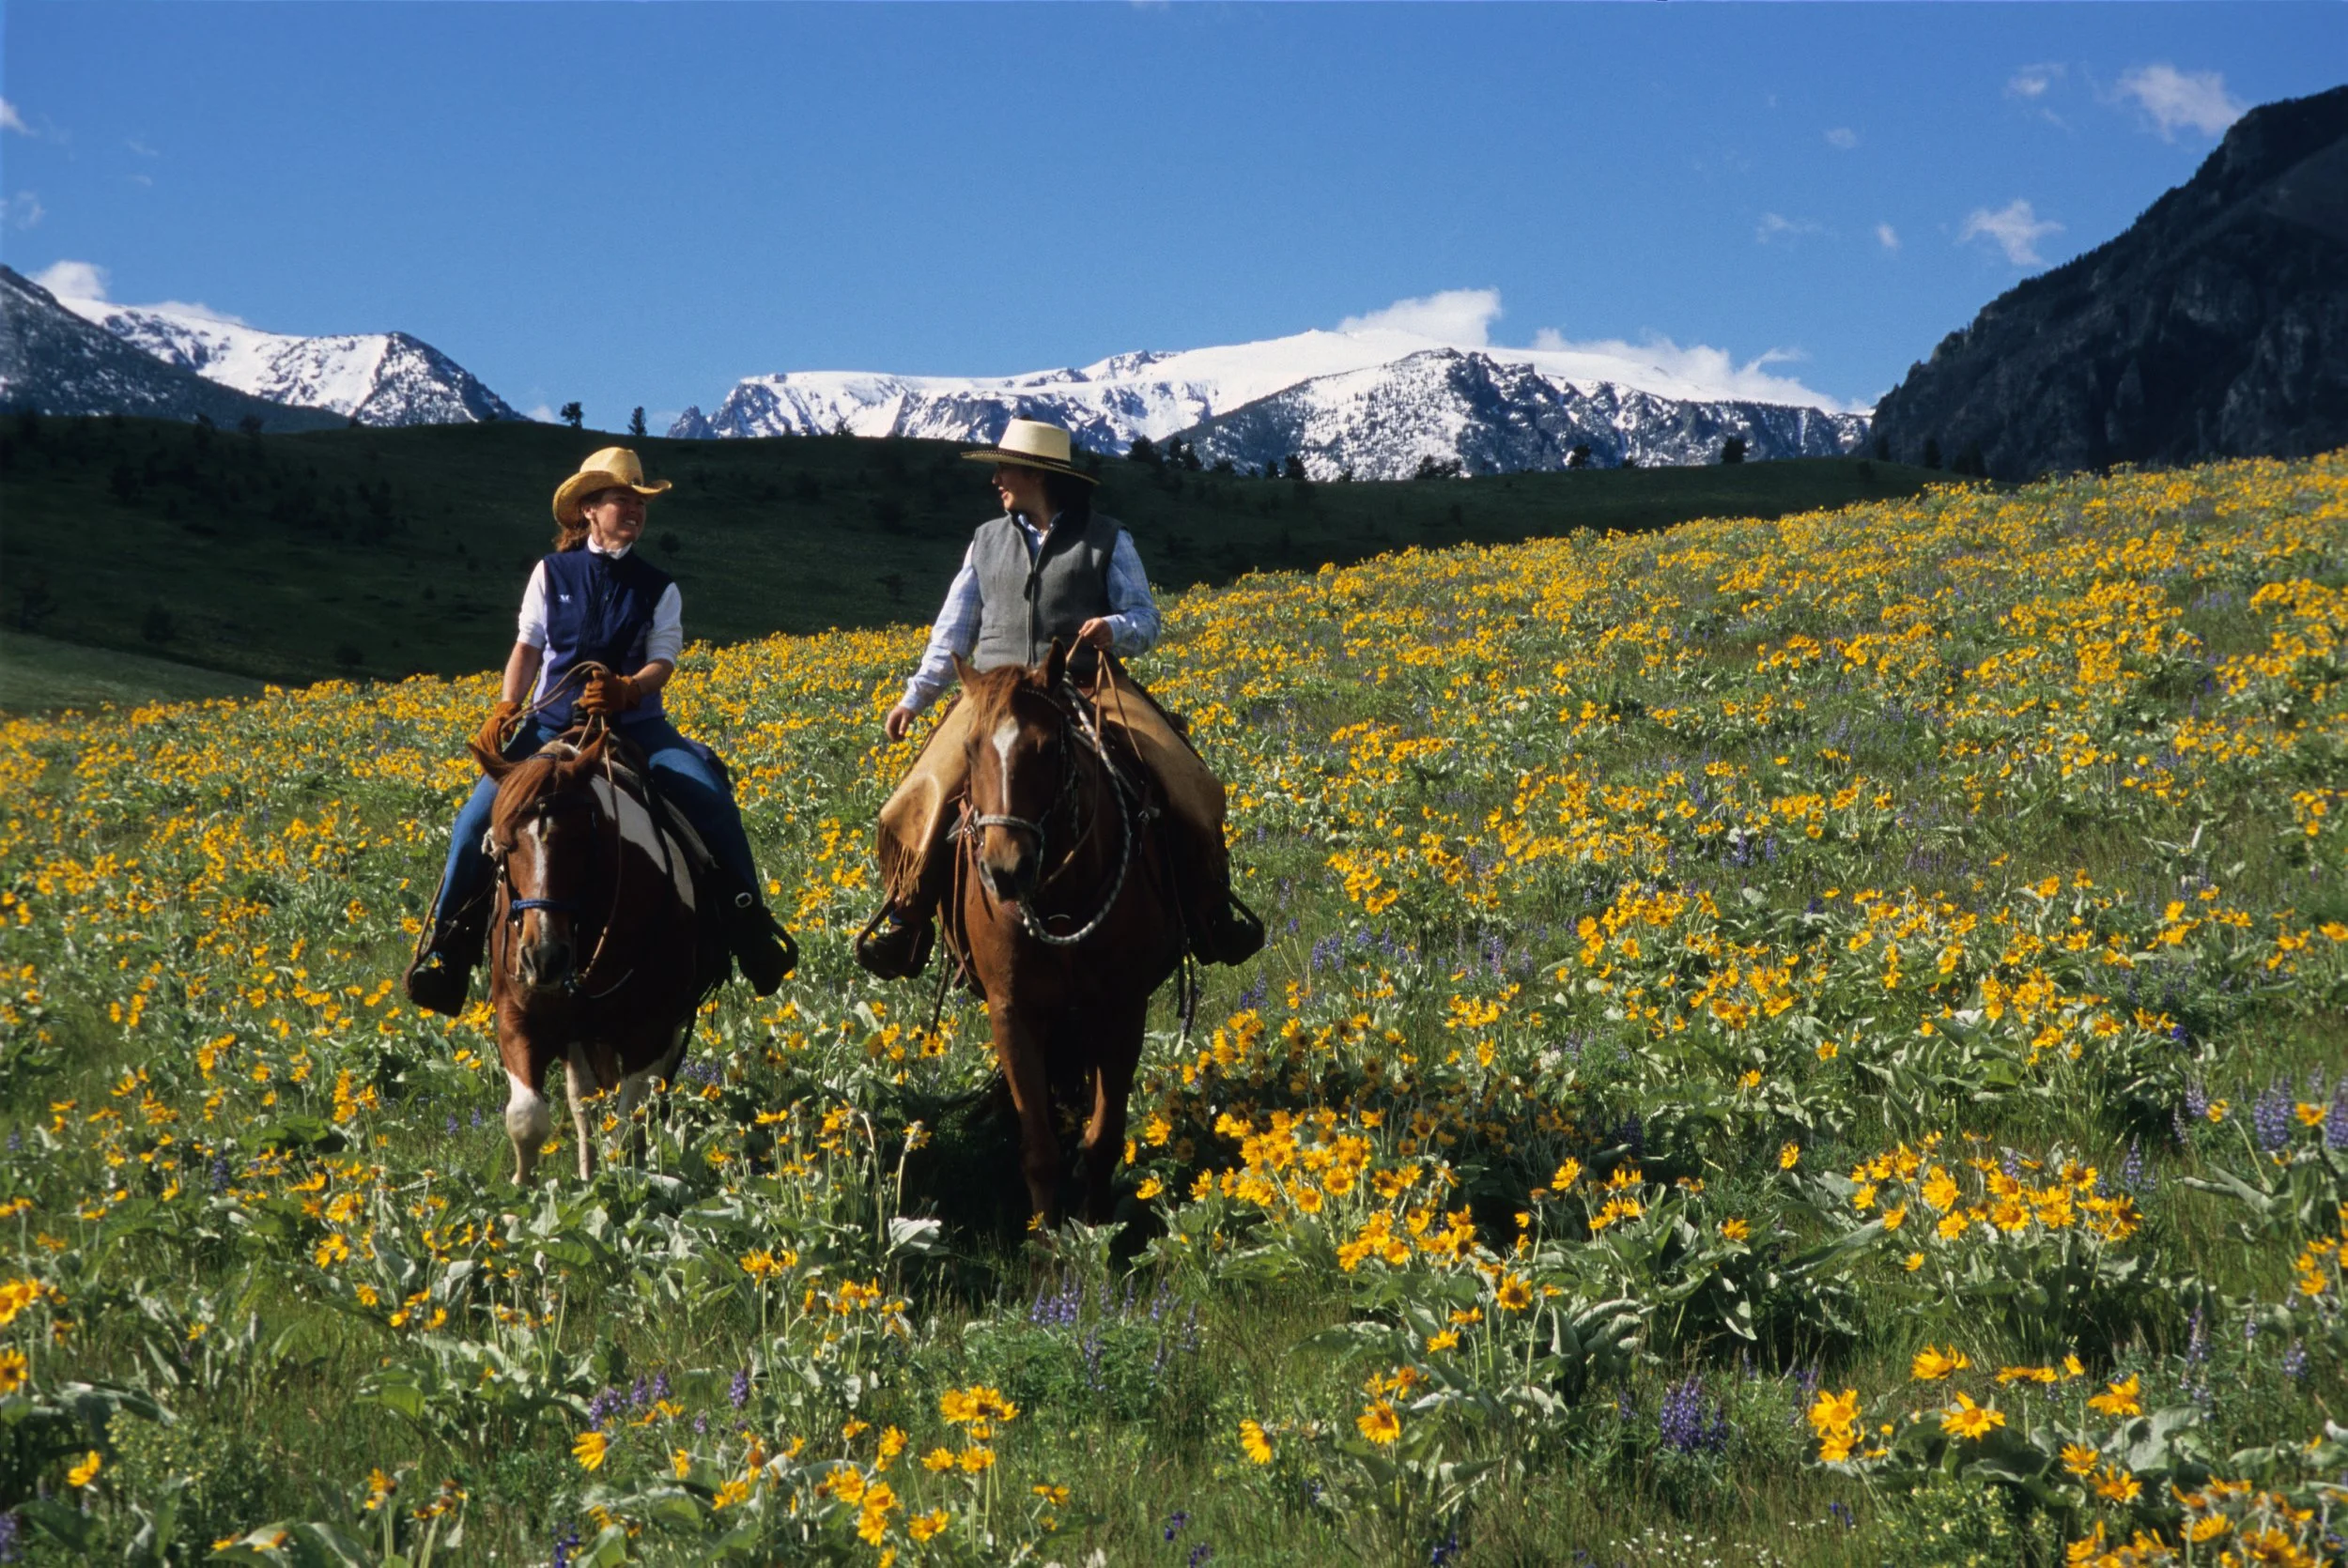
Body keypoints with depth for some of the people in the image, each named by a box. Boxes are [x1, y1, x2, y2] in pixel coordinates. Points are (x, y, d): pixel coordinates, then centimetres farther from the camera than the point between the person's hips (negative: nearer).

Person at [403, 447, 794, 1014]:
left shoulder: (659, 589, 7)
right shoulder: (552, 574, 8)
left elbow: (661, 662, -3)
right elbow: (527, 648, 7)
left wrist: (626, 689, -25)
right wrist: (505, 707, -10)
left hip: (635, 724, 0)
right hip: (552, 724, 0)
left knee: (712, 799, -25)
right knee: (478, 817, -20)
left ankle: (748, 924, -12)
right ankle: (448, 940, -4)